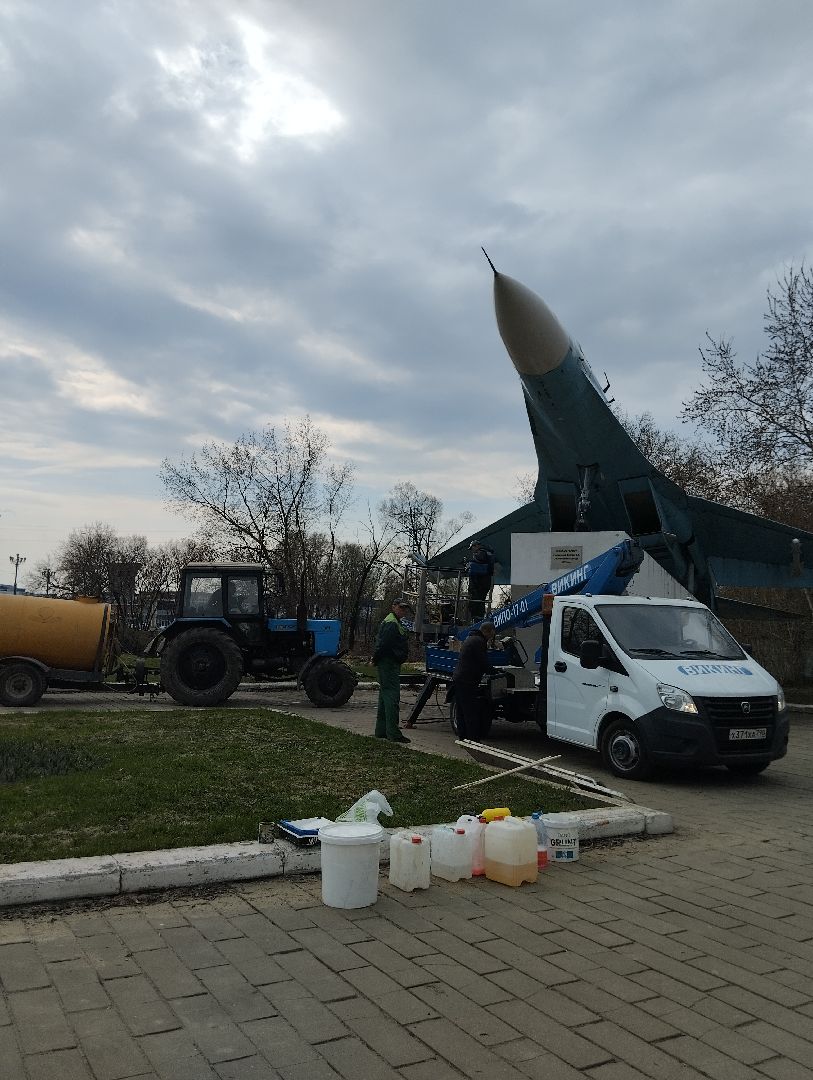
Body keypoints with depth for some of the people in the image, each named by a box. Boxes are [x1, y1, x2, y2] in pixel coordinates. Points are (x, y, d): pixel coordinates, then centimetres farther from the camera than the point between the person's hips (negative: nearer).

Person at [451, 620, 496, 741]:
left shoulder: (470, 639, 21)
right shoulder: (479, 641, -13)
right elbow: (484, 664, -13)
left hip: (457, 680, 10)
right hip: (467, 683, -10)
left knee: (461, 713, 14)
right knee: (472, 714, -7)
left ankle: (462, 738, 19)